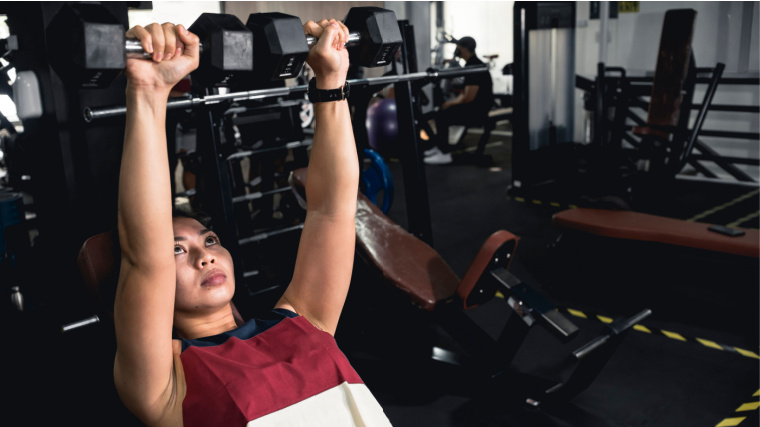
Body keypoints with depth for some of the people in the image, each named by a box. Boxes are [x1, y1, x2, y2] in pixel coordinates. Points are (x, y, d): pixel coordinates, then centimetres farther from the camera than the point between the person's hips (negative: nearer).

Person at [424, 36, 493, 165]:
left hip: (478, 111, -10)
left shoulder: (475, 67, -20)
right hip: (474, 107, 10)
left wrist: (451, 103, -10)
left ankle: (445, 154, -10)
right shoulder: (472, 64, 13)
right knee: (441, 112, 11)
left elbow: (469, 97, -24)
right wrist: (454, 102, 8)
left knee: (442, 116, -15)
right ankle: (438, 146, 16)